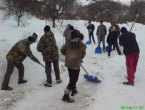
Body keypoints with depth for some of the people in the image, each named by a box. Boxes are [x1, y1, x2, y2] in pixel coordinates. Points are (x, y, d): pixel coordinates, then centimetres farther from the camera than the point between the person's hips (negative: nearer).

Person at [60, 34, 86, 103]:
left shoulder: (69, 42, 9)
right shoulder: (83, 45, -1)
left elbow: (62, 50, 8)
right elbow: (83, 55, 6)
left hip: (68, 63, 6)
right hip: (76, 64, -6)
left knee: (72, 77, 23)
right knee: (74, 79, 3)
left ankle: (74, 90, 40)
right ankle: (66, 96, 2)